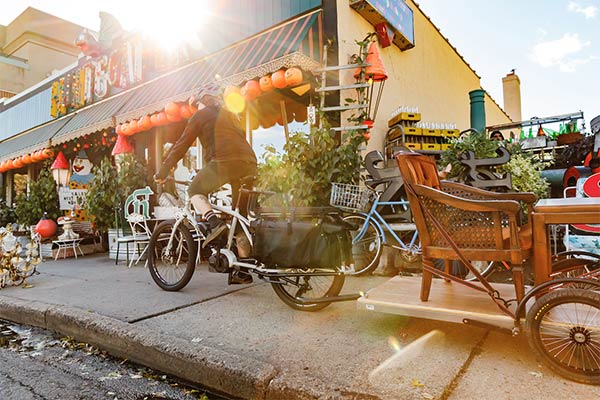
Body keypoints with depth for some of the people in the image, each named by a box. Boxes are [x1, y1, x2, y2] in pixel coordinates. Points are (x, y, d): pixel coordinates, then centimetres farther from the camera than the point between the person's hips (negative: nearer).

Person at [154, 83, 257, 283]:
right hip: (249, 163, 6)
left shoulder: (201, 115, 15)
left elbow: (181, 145, 12)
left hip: (223, 161, -6)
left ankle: (214, 222, -12)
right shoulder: (230, 115, 33)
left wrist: (163, 171, 18)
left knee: (195, 190, 17)